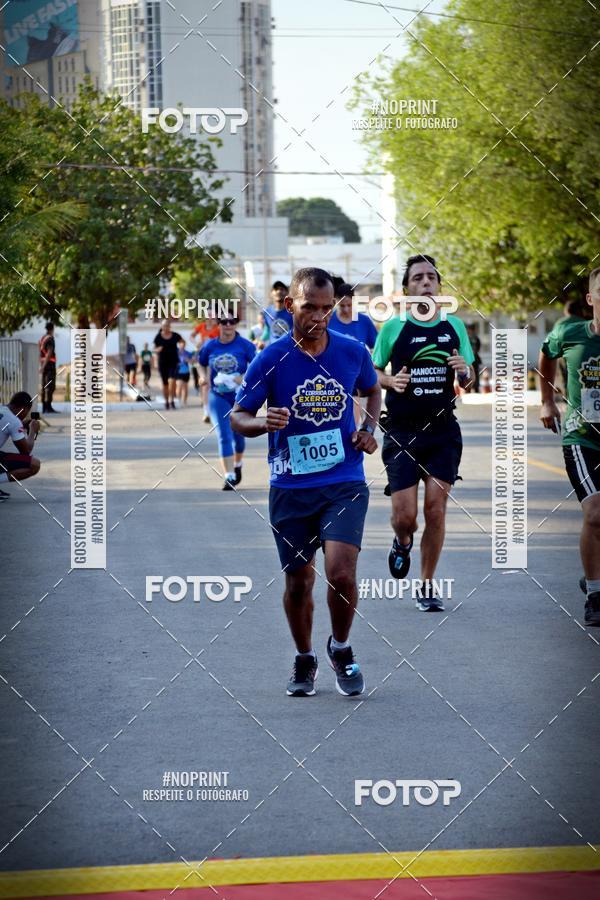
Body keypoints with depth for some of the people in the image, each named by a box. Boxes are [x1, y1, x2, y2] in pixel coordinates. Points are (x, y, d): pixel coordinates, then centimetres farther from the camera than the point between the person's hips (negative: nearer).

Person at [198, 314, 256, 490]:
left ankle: (237, 465, 44)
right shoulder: (210, 346, 0)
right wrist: (205, 378, 0)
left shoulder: (245, 345, -10)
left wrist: (240, 379, -26)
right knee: (224, 436, -11)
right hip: (218, 396, 1)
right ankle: (229, 477, -14)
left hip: (240, 396, -1)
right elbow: (202, 364, 18)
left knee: (238, 434, 16)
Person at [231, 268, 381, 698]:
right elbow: (238, 417, -2)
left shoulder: (353, 352, -1)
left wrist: (369, 429, 3)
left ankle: (341, 649, 12)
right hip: (290, 486, 0)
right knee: (298, 581, 9)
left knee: (341, 573, -16)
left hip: (345, 482, 0)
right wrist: (265, 423, -23)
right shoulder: (271, 359, -7)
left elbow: (373, 390, 20)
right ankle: (304, 660, 32)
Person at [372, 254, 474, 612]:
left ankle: (427, 586, 12)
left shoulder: (454, 326, 6)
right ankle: (402, 543, 32)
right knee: (405, 515, -6)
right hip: (402, 432, -2)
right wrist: (392, 381, -15)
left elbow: (468, 378, 15)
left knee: (436, 509, -2)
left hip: (443, 431, 2)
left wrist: (464, 370, -8)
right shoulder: (394, 327, -2)